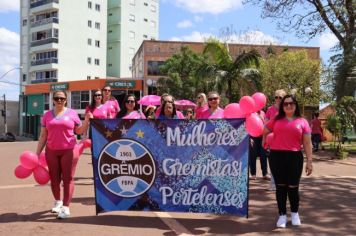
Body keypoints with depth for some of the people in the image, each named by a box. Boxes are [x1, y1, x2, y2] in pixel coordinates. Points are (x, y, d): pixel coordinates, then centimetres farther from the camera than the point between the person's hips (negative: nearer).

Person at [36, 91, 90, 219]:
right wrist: (37, 152, 6)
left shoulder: (72, 113, 2)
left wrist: (87, 120, -10)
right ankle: (57, 201, 31)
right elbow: (43, 136, 9)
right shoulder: (47, 115, 7)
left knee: (68, 178, -3)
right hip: (51, 151, 3)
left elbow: (79, 131, 6)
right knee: (54, 178, 10)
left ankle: (66, 207, 1)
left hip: (69, 150, -2)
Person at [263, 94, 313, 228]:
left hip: (294, 157, -1)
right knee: (280, 186, 7)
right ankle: (282, 215, 20)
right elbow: (262, 131, 13)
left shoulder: (302, 121, 5)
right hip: (276, 156, 1)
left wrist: (309, 161, -1)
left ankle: (295, 214, 30)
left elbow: (307, 143, 3)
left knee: (293, 187, 7)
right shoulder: (276, 120, 9)